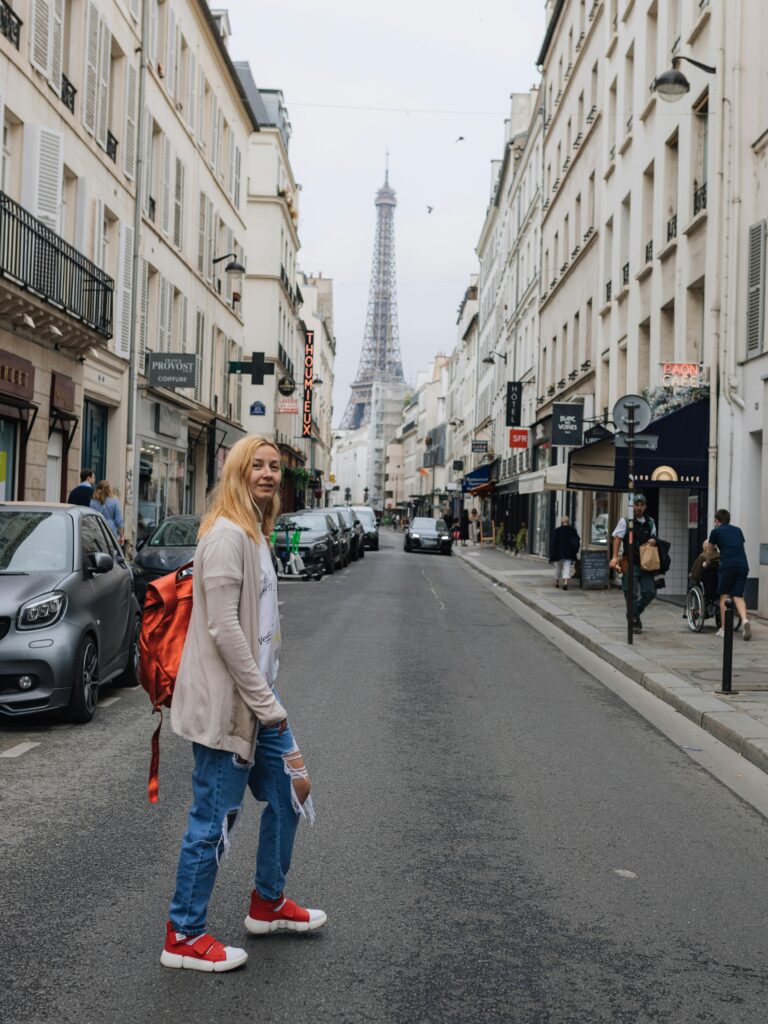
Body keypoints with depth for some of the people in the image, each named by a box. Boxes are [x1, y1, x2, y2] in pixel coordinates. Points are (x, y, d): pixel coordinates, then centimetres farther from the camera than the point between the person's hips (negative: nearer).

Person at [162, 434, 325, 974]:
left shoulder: (256, 536, 14)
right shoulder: (227, 535, -17)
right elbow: (224, 629, -22)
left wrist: (270, 698, 13)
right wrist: (266, 703, -18)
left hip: (257, 697, 10)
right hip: (225, 702, -10)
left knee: (290, 793, 17)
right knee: (215, 820, 0)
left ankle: (268, 904, 35)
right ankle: (184, 937, 16)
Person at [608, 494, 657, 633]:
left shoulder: (650, 522, 13)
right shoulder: (625, 521, -1)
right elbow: (617, 538, -7)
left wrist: (653, 541, -2)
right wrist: (615, 557, -19)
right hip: (631, 563, -4)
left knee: (650, 592, 1)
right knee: (632, 593, -4)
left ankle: (635, 612, 24)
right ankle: (634, 621, 9)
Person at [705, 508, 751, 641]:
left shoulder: (716, 531, 13)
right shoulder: (737, 530, 24)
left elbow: (709, 552, 27)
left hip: (727, 565, -3)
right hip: (743, 565, 3)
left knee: (724, 596, 9)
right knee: (738, 596, 6)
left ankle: (724, 629, 7)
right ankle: (744, 620, -20)